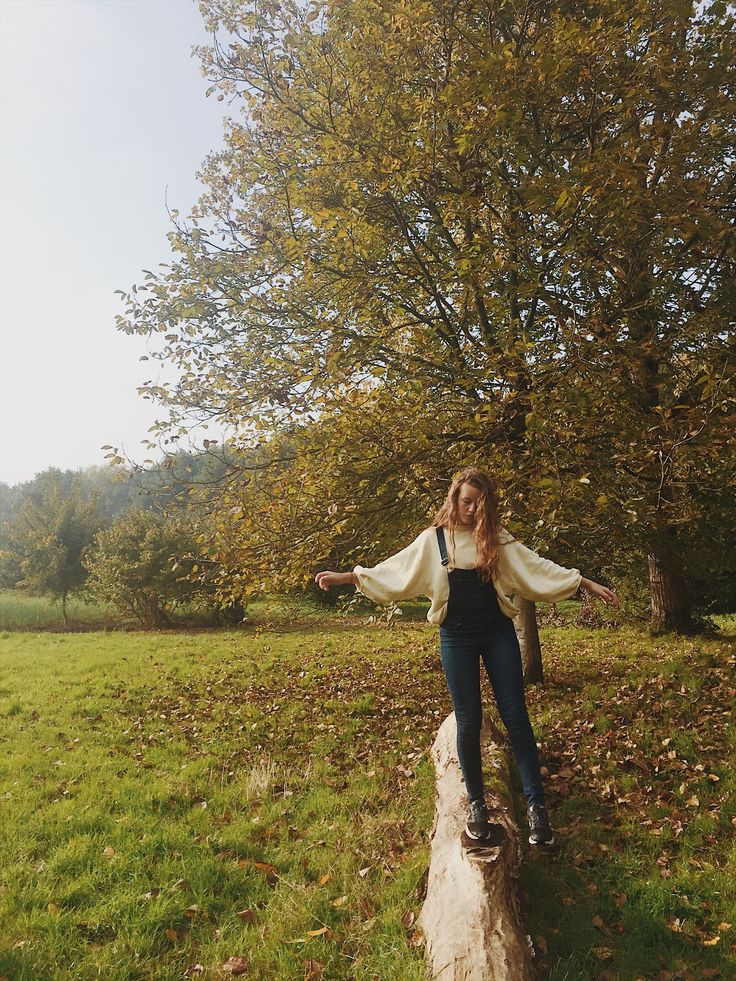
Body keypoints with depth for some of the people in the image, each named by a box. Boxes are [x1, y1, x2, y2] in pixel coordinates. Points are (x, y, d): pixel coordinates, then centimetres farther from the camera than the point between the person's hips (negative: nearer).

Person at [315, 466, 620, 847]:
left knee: (515, 716, 1)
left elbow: (537, 567, 4)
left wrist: (585, 583, 0)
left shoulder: (497, 539, 4)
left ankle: (536, 804, 9)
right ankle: (476, 804, 21)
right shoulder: (433, 540, 1)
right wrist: (346, 577, -2)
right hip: (457, 638, -1)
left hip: (498, 633, 1)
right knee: (468, 722, 5)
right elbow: (393, 570, 2)